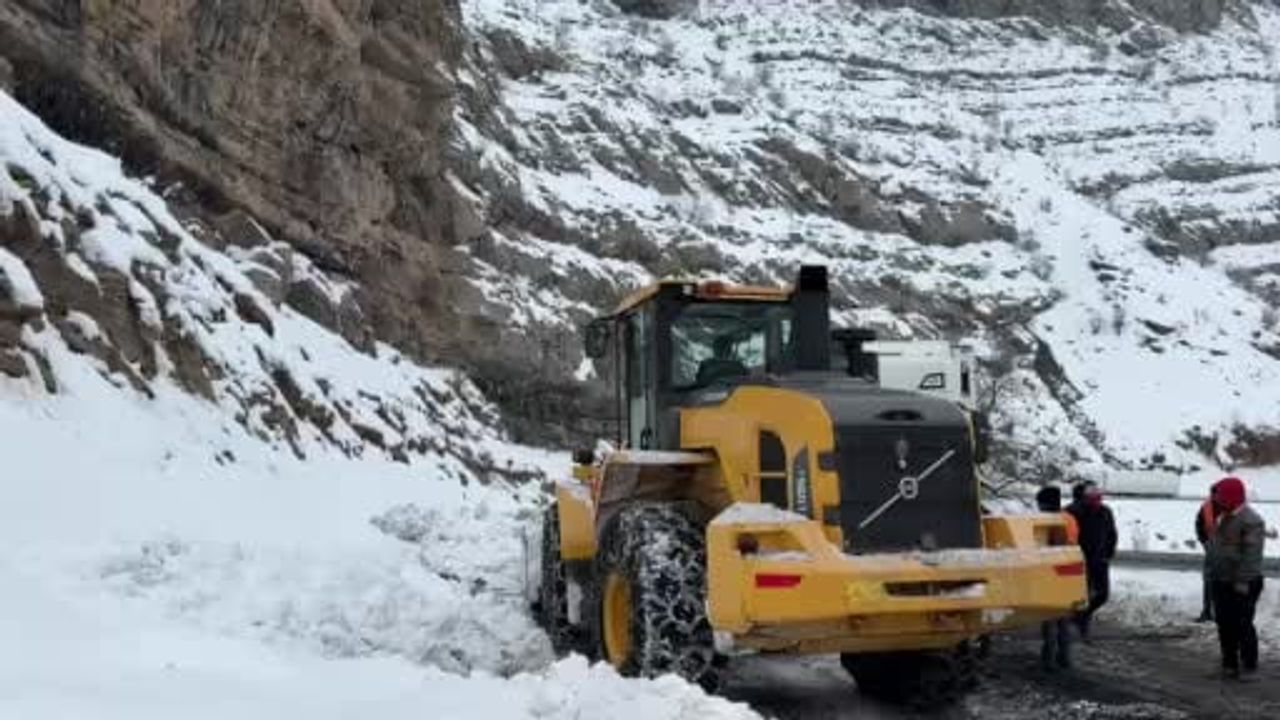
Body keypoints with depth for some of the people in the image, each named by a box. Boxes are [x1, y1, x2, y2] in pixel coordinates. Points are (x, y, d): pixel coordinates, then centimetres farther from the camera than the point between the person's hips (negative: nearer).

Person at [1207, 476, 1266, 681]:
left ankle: (1249, 666, 5)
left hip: (1241, 585, -9)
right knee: (1225, 625, 12)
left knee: (1242, 625, -4)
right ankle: (1229, 664, 21)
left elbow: (1252, 554, -21)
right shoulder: (1224, 518, 14)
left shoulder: (1250, 520, -16)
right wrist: (1213, 575, 20)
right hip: (1222, 582, 9)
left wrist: (1243, 582, -24)